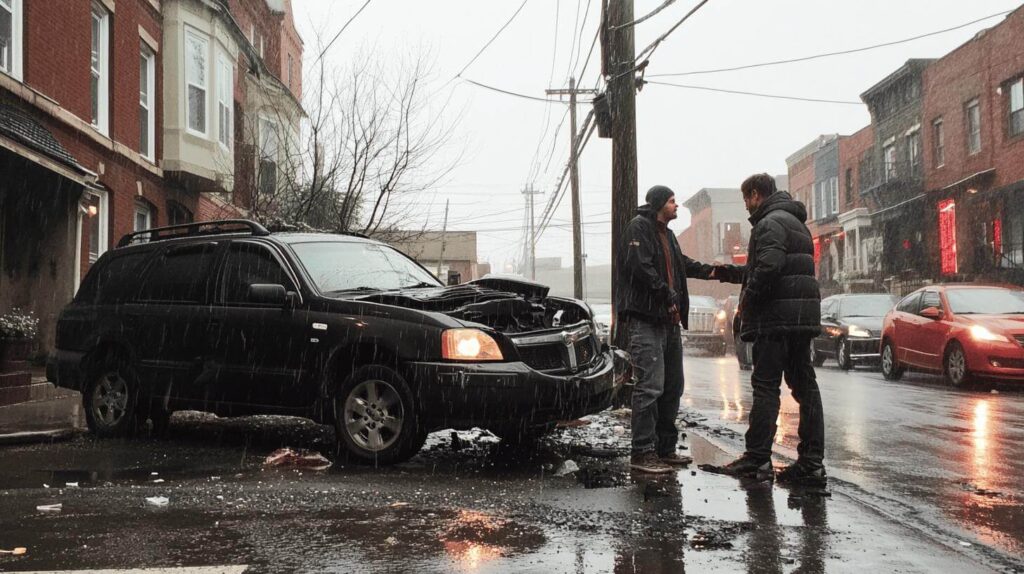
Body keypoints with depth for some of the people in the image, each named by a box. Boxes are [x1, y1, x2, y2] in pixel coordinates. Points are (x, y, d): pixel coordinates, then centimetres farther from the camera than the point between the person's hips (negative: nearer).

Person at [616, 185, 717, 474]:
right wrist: (667, 293, -18)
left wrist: (708, 270, 24)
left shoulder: (666, 234, 23)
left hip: (668, 320, 10)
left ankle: (665, 448, 20)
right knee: (650, 387, -13)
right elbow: (640, 266, -20)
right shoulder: (640, 227, -7)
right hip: (645, 319, -10)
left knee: (672, 387, 12)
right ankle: (642, 453, -10)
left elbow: (681, 264, 37)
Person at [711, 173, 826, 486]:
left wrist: (747, 302, -13)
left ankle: (757, 458, -2)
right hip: (803, 318, 9)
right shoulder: (796, 223, 24)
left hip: (777, 319, -9)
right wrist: (726, 273, 35)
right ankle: (811, 463, 6)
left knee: (765, 387, -4)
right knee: (805, 387, 6)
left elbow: (768, 268, -25)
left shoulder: (770, 223, -10)